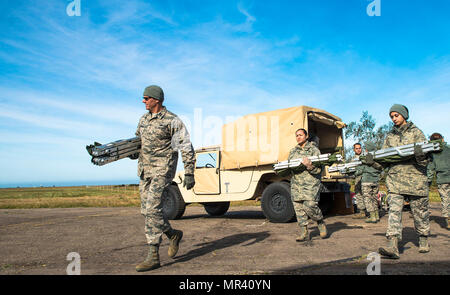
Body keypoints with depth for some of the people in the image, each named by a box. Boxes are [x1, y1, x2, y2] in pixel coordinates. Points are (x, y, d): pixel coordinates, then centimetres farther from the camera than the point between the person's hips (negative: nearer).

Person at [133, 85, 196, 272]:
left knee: (152, 209, -14)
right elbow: (137, 141, 27)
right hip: (144, 170, 8)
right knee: (146, 211, 8)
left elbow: (186, 148, -12)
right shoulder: (143, 119, 14)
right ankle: (173, 235, 28)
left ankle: (153, 257, -3)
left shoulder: (172, 121, -10)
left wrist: (189, 173, -17)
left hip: (162, 171, -8)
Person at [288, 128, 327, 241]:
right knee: (298, 208, 1)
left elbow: (318, 169, -5)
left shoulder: (314, 150, 2)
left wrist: (309, 165, -25)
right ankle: (304, 233, 9)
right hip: (296, 184, 5)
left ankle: (321, 223, 15)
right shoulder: (293, 151, 18)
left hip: (311, 184, -5)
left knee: (310, 206, -14)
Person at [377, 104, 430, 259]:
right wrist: (373, 161, -8)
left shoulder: (416, 132, 6)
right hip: (394, 178, 2)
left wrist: (420, 155, -26)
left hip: (415, 178, -2)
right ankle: (392, 246, -17)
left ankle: (423, 240, 28)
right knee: (394, 210, -10)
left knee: (420, 210, 8)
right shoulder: (389, 136, 15)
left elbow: (425, 158, -2)